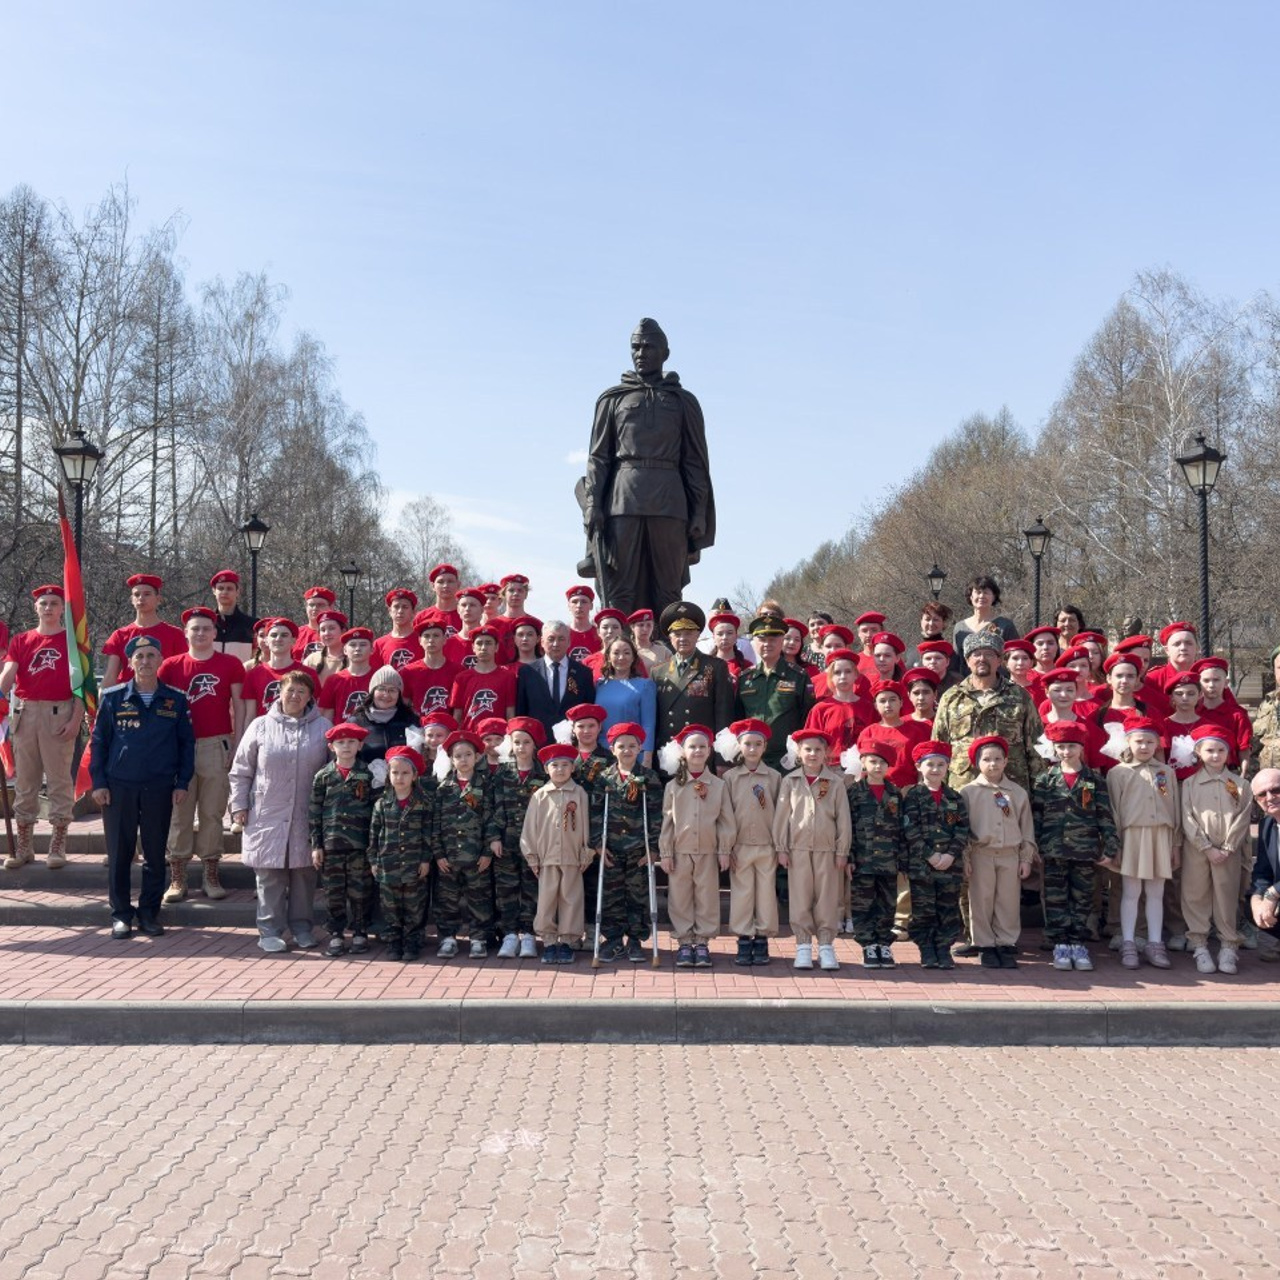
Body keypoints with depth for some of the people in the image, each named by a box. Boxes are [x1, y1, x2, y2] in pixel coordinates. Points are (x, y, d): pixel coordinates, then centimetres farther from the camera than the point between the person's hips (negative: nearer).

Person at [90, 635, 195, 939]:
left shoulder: (175, 700, 3)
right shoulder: (113, 698, 1)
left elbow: (186, 743, 7)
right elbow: (98, 741, 4)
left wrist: (182, 783, 0)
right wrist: (98, 782, -2)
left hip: (160, 789, 1)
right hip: (118, 787, 0)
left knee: (155, 854, 6)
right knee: (119, 853, 4)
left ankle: (149, 912, 18)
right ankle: (120, 914, 15)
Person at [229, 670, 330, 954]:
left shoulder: (322, 728, 4)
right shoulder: (261, 726, 3)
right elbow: (241, 771, 7)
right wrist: (239, 806, 2)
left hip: (307, 818, 1)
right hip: (267, 815, -1)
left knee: (305, 873, 8)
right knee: (270, 876, 2)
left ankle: (302, 926, 20)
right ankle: (270, 930, 10)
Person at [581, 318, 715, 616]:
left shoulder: (683, 401, 15)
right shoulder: (613, 399, 15)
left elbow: (697, 463, 11)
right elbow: (598, 457, 10)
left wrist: (699, 516, 1)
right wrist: (592, 505, -3)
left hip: (669, 504, 0)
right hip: (622, 502, 0)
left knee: (667, 592, -2)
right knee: (620, 592, -5)